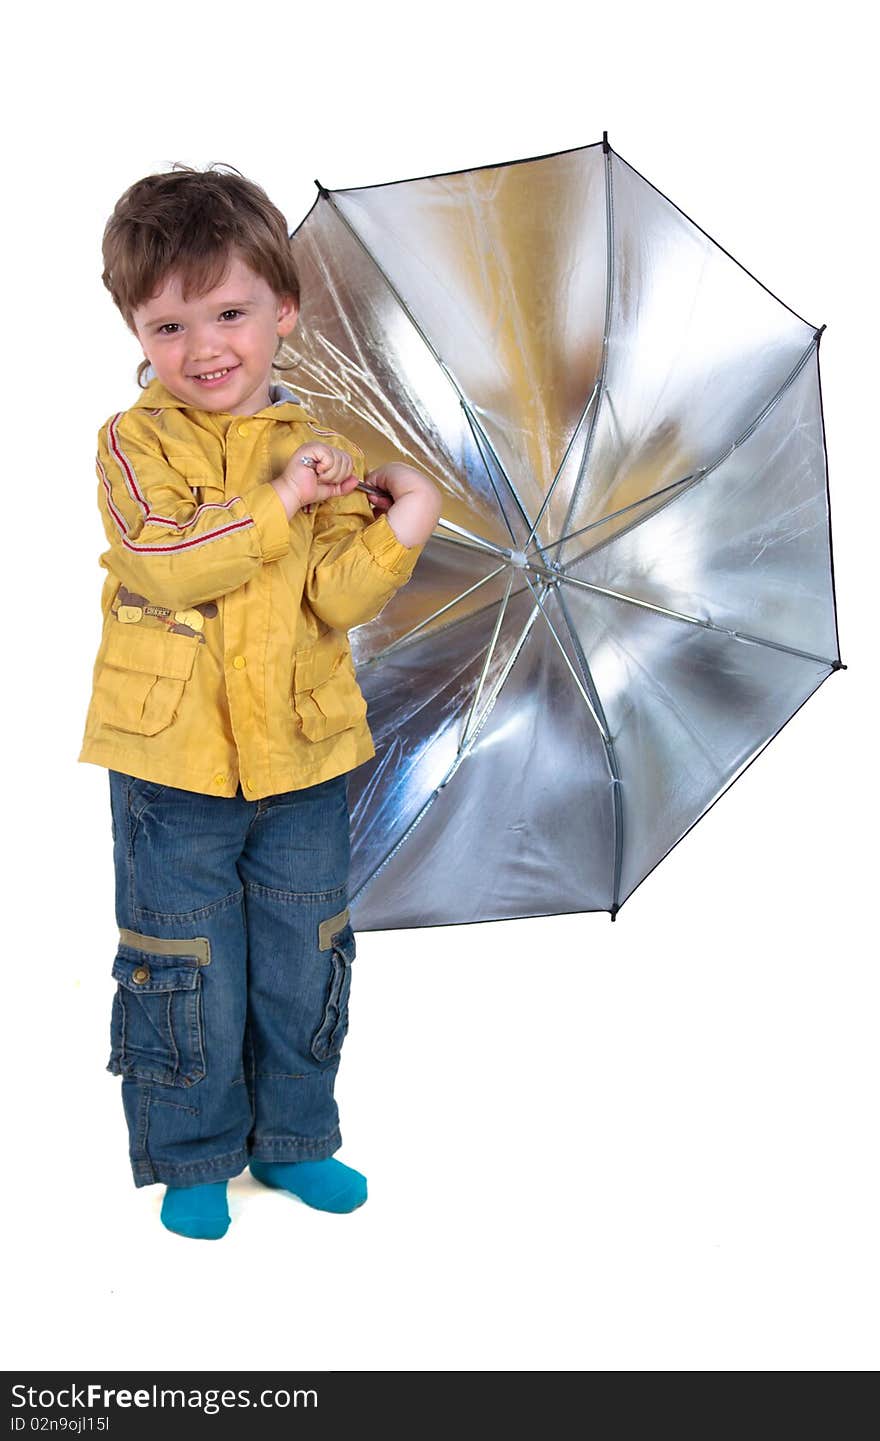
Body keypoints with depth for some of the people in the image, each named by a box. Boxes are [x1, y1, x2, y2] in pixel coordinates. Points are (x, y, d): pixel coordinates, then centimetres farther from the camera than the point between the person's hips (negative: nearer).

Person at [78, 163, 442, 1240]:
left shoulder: (321, 449, 3)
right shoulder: (135, 443, -6)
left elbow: (340, 598, -7)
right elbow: (164, 562, -23)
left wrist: (401, 524, -22)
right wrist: (281, 501, -22)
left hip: (303, 756, 3)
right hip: (173, 760, -3)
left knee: (303, 963, 14)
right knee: (185, 968, 8)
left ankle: (294, 1138, 34)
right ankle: (192, 1157, 27)